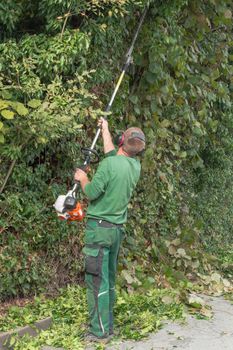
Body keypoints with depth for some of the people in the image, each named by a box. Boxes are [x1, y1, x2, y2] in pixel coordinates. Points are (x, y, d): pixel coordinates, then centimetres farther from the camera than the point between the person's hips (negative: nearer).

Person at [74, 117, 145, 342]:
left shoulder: (109, 164, -17)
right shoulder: (135, 166, 6)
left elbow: (92, 193, -16)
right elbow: (112, 153, 25)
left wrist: (83, 178, 4)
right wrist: (105, 130, 36)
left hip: (100, 228, -7)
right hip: (117, 229, 7)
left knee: (97, 280, -2)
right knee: (109, 279, 15)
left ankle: (100, 330, 1)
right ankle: (107, 324, 24)